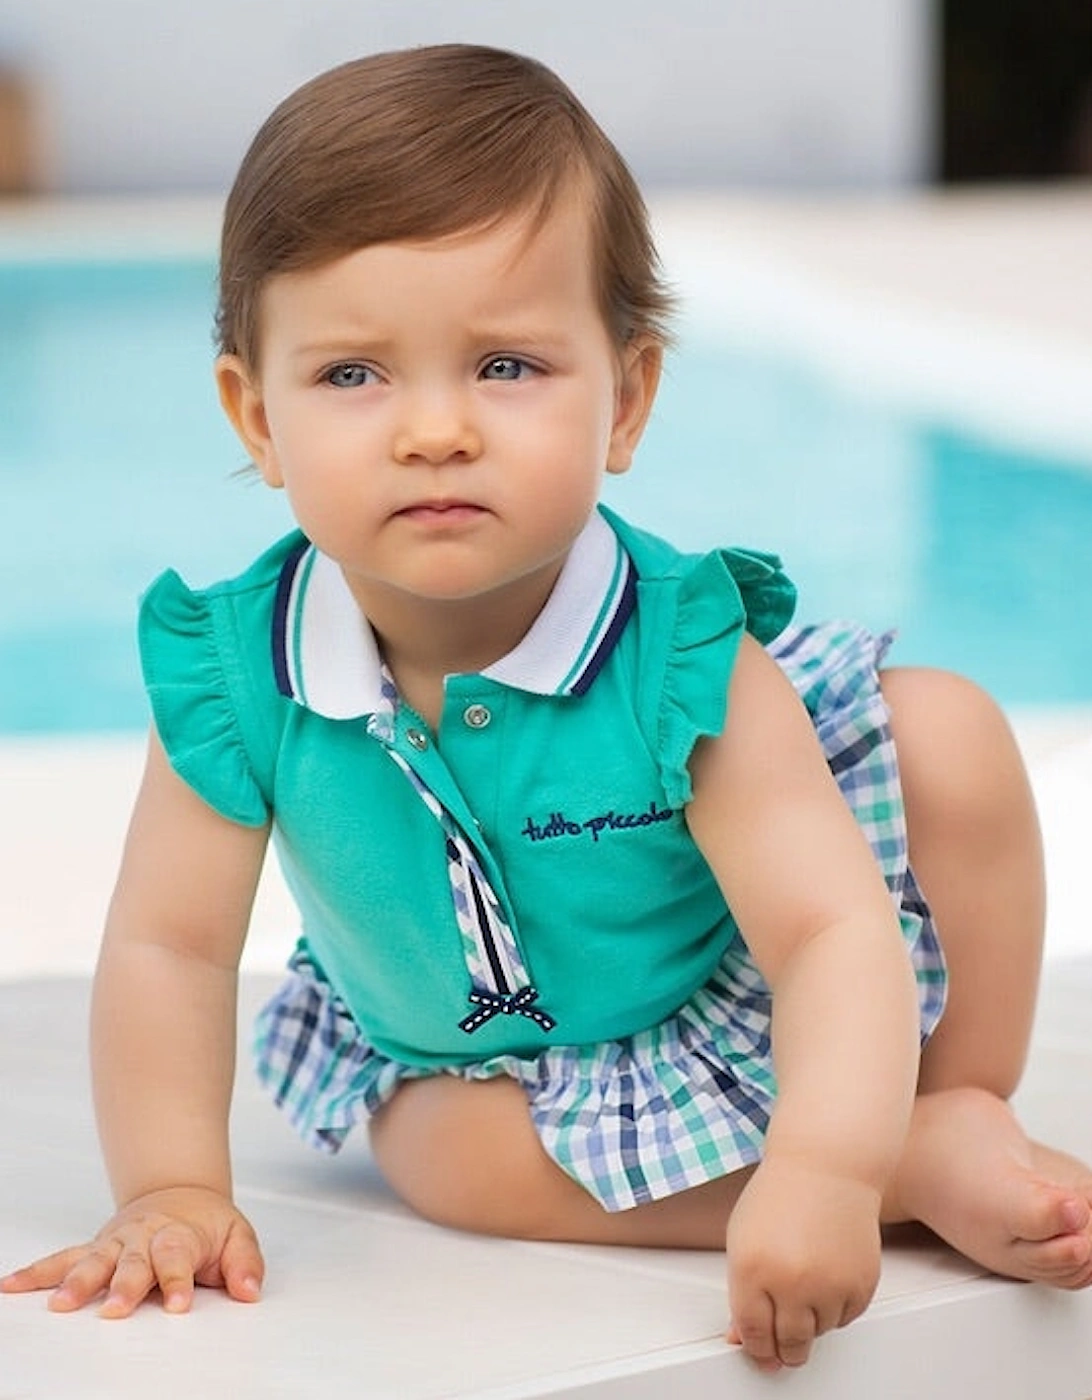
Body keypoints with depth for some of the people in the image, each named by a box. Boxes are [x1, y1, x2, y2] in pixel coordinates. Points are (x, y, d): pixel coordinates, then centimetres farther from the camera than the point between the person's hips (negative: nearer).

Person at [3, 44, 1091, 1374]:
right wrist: (170, 1193, -26)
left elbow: (836, 930, -36)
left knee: (943, 732, -20)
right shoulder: (236, 679, -26)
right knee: (442, 1150, -29)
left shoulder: (686, 660, -32)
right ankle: (931, 1170, -20)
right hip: (473, 1044, 2)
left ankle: (964, 1108, 1)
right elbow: (168, 946, -17)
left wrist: (826, 1174, -52)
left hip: (755, 1001, -2)